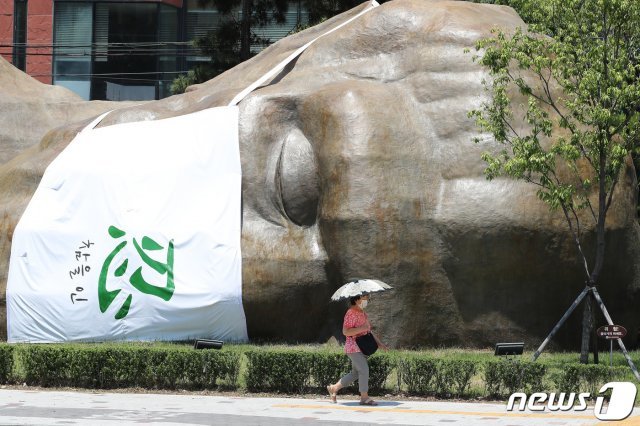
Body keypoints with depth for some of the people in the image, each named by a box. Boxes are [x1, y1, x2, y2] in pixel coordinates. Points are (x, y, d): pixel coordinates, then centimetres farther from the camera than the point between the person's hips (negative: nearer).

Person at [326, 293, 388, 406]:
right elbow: (345, 331, -21)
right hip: (353, 347, -10)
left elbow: (368, 330, 24)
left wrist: (379, 343, 17)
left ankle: (334, 388, 24)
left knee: (355, 373, 13)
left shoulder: (363, 313, 17)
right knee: (364, 370, -14)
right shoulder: (351, 313, -14)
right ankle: (364, 398, -9)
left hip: (360, 348, 10)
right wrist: (362, 328, -25)